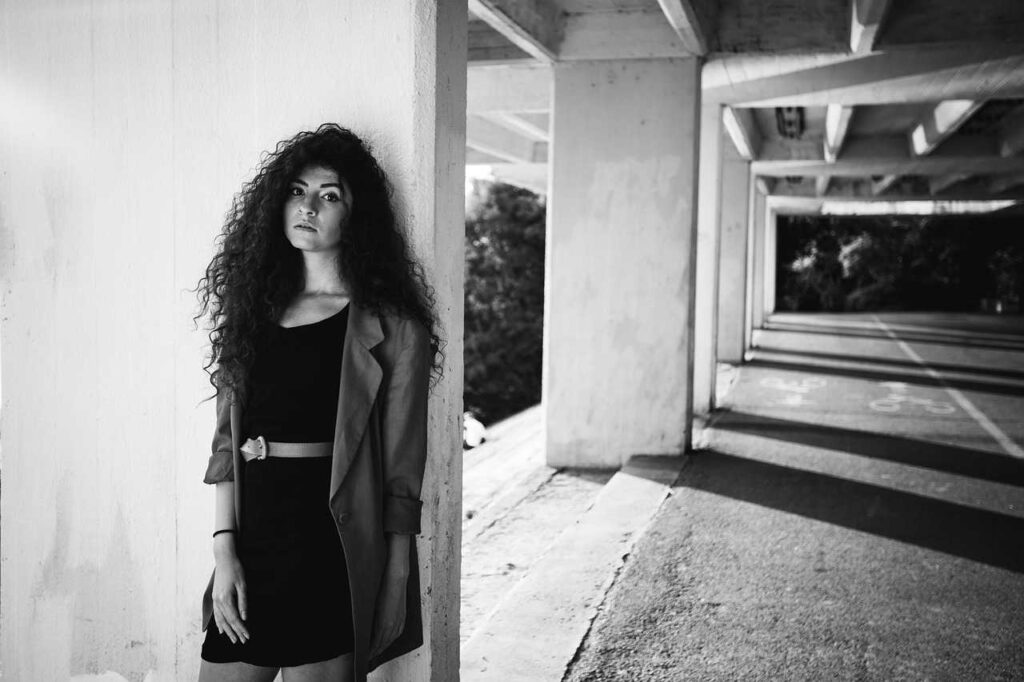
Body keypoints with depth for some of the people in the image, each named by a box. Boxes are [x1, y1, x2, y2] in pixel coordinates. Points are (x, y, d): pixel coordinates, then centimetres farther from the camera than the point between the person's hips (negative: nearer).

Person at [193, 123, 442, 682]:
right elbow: (227, 445, 8)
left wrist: (395, 580, -6)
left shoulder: (390, 326, -3)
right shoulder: (255, 308, 11)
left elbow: (401, 471, -4)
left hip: (329, 556, -4)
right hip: (251, 548, 4)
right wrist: (224, 550, -1)